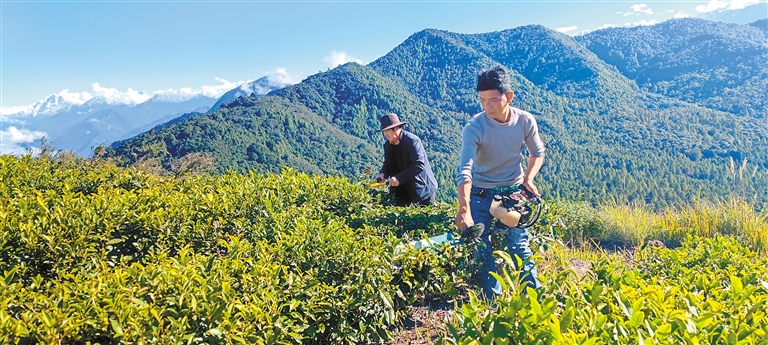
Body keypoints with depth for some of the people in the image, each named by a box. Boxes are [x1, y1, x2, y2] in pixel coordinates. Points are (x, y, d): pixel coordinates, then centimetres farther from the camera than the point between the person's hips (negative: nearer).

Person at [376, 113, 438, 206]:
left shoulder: (412, 140, -19)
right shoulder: (387, 145, 4)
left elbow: (419, 164, -26)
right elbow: (388, 164, 13)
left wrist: (399, 178, -31)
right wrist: (383, 173, -12)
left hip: (422, 189, -6)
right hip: (402, 191, 6)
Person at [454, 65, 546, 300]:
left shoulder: (525, 121, -12)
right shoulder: (474, 127, -23)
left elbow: (537, 152, 8)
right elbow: (464, 170, -32)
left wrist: (528, 179, -8)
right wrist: (464, 210, -44)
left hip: (513, 192, 1)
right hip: (481, 194, -1)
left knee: (519, 245, 0)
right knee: (481, 248, -1)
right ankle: (492, 300, 14)